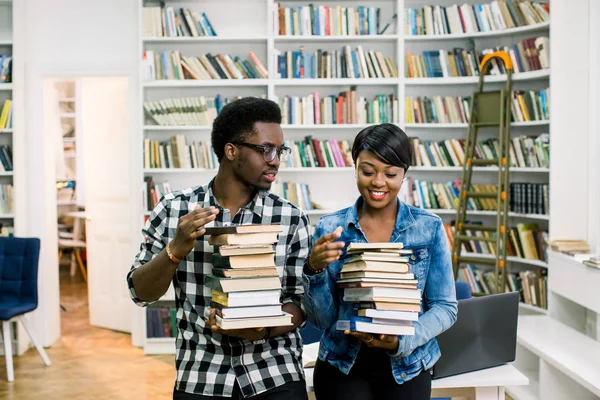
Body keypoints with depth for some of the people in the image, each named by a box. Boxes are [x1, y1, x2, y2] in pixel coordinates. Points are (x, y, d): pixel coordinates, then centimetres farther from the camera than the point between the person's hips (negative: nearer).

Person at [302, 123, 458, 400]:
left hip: (407, 368, 1)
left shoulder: (430, 228, -5)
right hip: (342, 367, 0)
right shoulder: (329, 228, -5)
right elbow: (322, 319, -5)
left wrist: (402, 340, -21)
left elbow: (445, 307, -4)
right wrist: (315, 270, -22)